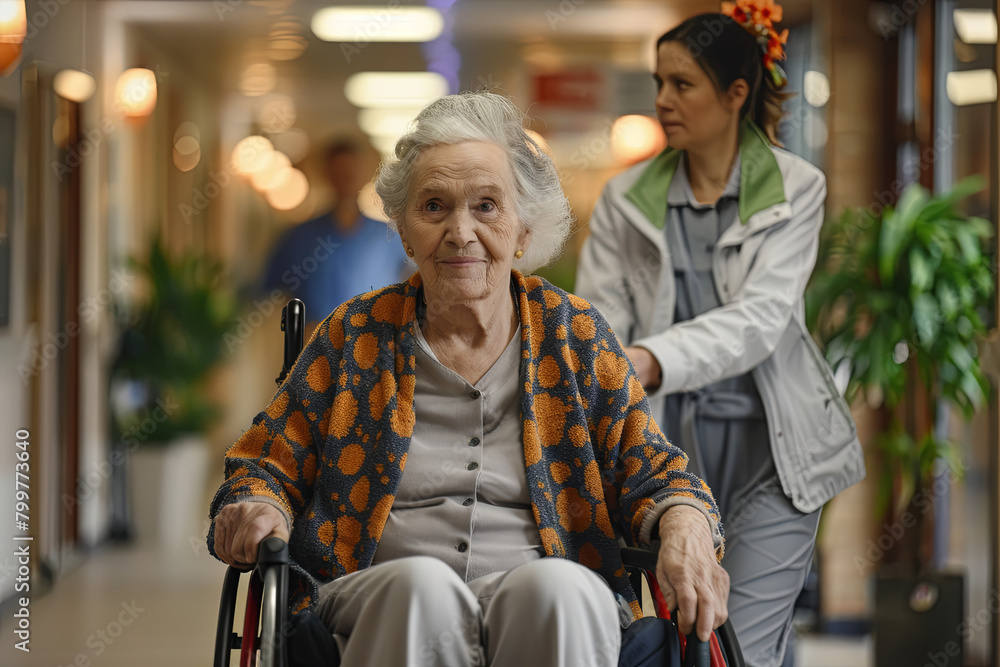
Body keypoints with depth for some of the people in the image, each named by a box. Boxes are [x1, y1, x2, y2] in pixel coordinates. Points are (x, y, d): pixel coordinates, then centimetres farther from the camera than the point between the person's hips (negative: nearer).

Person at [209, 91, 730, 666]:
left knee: (556, 586, -35)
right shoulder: (355, 335, 13)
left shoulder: (576, 335, 14)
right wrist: (257, 507, -8)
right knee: (422, 583, -36)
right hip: (377, 606, 0)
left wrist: (683, 526, -13)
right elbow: (268, 463, 17)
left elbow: (646, 469, 11)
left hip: (557, 616, 1)